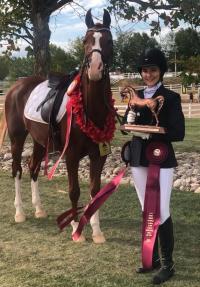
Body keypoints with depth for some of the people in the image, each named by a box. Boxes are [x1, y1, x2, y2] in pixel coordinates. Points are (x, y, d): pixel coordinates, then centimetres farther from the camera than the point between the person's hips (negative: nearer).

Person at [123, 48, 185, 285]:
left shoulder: (171, 98, -7)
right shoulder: (136, 96, 8)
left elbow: (178, 133, -13)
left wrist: (151, 133, -24)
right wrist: (129, 120, -12)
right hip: (138, 159, 6)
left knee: (161, 212, -4)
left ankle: (167, 264, 9)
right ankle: (153, 258, 27)